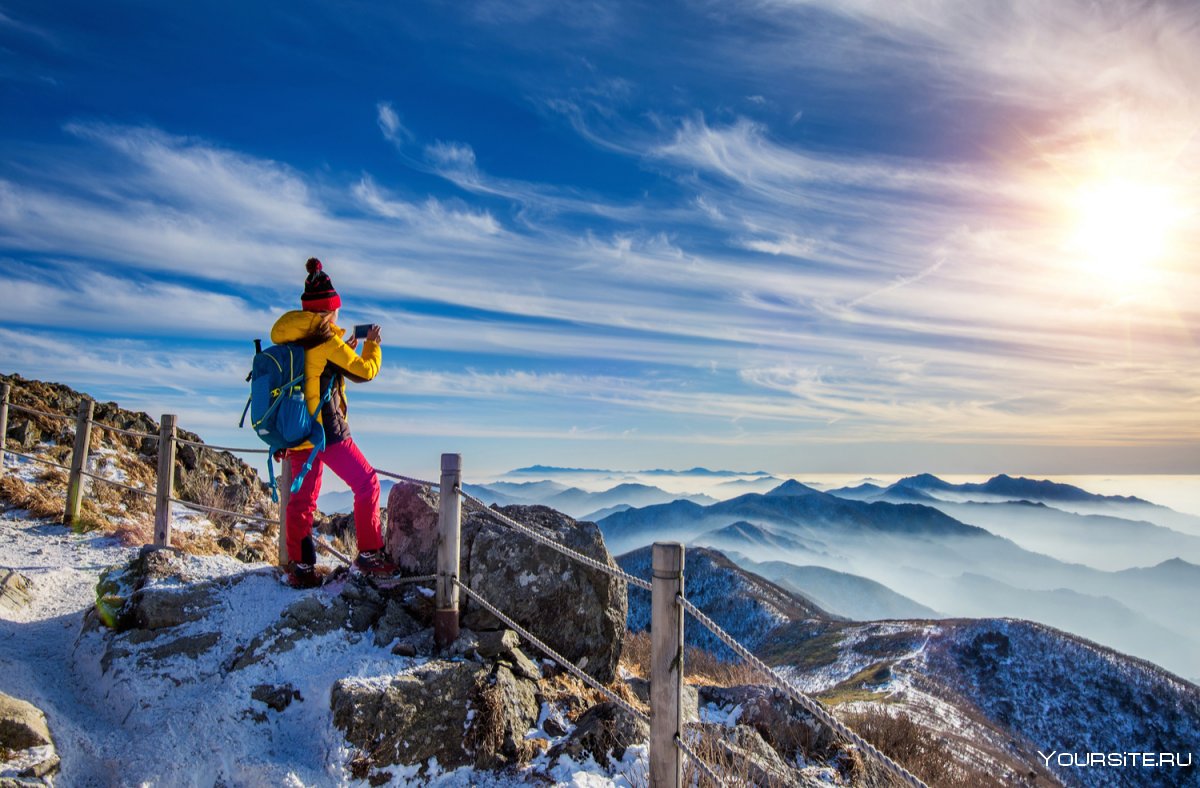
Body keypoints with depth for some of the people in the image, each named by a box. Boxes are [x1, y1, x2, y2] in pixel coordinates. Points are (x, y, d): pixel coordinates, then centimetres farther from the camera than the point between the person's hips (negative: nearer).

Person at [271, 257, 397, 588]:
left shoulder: (289, 340, 10)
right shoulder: (327, 341, -13)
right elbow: (364, 371, -6)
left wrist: (345, 351, 23)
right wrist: (373, 345, 10)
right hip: (326, 430, -8)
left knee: (302, 497, 15)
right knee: (366, 484, 5)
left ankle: (299, 566, 18)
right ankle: (369, 554, 7)